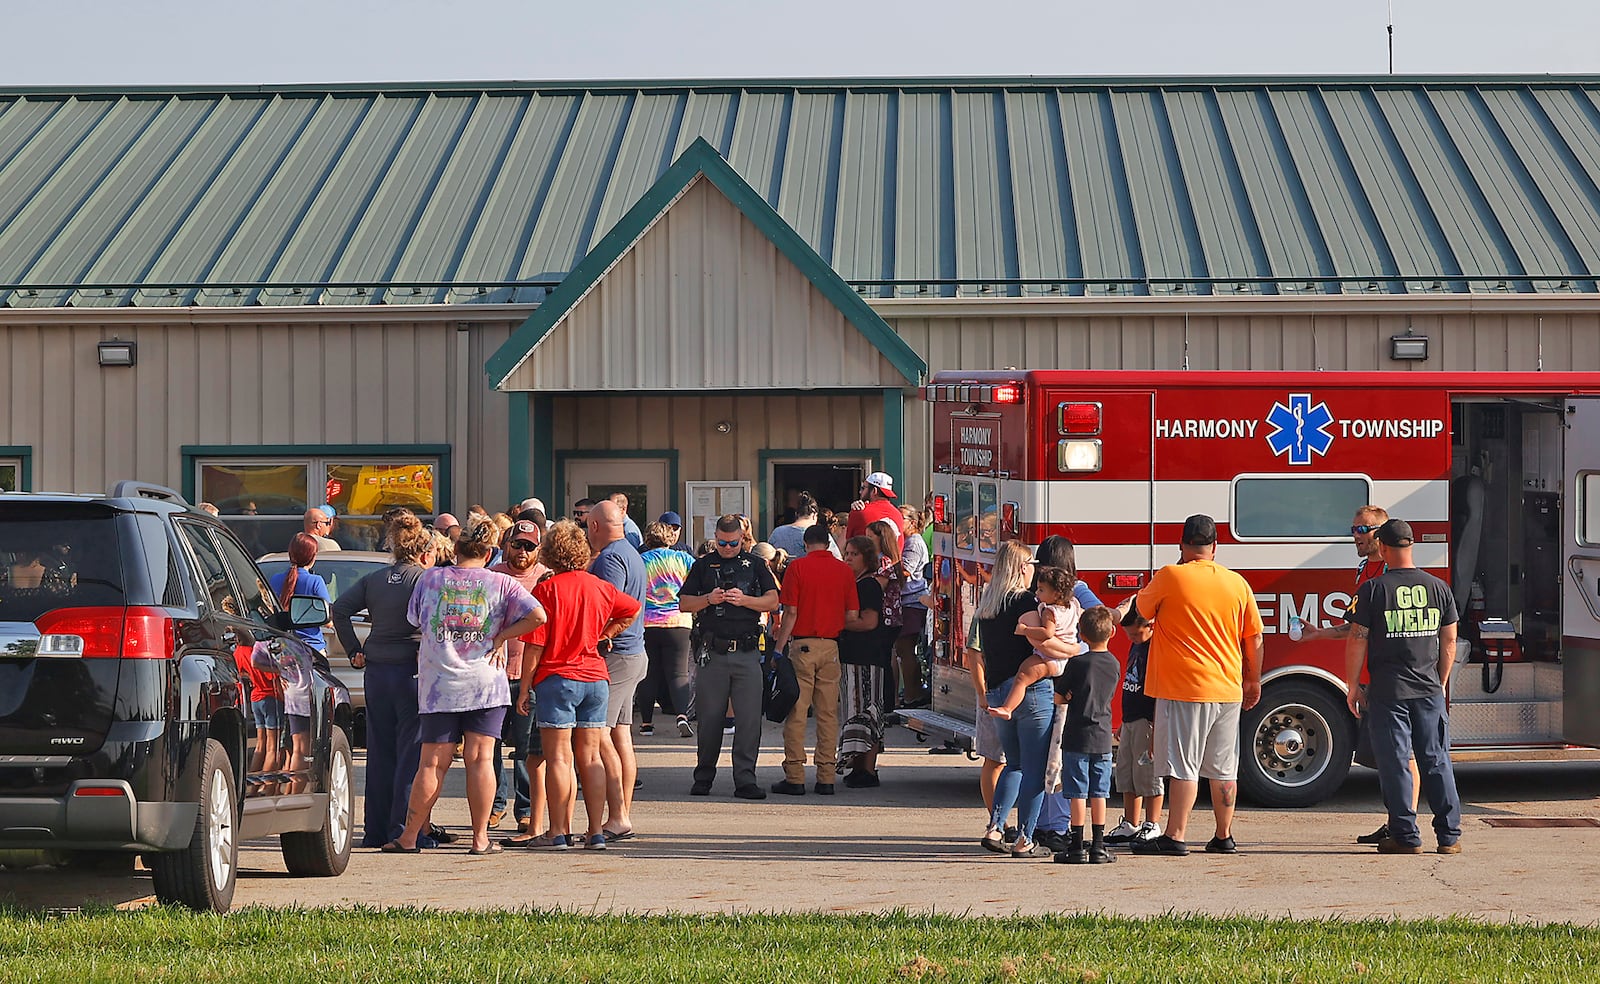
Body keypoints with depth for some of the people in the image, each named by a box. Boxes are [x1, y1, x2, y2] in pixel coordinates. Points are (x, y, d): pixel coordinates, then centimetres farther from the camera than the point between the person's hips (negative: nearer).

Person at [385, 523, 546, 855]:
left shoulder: (430, 578, 6)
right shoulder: (501, 584, 1)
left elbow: (414, 620, 18)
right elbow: (537, 616, -9)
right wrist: (500, 637, 0)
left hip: (438, 684, 1)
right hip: (485, 682, -1)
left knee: (432, 763, 3)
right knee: (480, 759, 1)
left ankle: (409, 837, 5)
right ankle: (480, 838, 1)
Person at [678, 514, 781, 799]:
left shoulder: (755, 565, 11)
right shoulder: (703, 566, 12)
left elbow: (772, 601, 4)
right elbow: (684, 603, 10)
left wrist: (744, 600, -12)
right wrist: (709, 599, -8)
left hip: (747, 651, 0)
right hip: (713, 652, 0)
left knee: (749, 719, -5)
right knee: (710, 718, 4)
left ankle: (745, 779, -2)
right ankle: (703, 778, 14)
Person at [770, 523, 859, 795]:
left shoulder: (798, 566, -3)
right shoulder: (844, 570, 6)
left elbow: (791, 612, -7)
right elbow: (852, 616, 4)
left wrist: (778, 648, -1)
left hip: (803, 645, -3)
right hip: (831, 648, 3)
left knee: (796, 713, -1)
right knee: (828, 714, 6)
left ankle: (794, 777, -3)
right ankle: (826, 778, 5)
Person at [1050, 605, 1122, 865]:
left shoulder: (1077, 663, -10)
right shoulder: (1114, 665, 4)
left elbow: (1058, 698, -6)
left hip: (1077, 738, -4)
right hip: (1103, 738, 4)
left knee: (1078, 794, -1)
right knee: (1098, 794, 8)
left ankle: (1077, 846, -1)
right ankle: (1098, 846, 9)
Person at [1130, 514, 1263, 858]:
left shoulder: (1170, 577, -8)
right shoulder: (1237, 583, 5)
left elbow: (1142, 609, 8)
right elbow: (1254, 638, 10)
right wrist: (1253, 680, 21)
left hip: (1184, 688, -5)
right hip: (1228, 690, 5)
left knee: (1183, 767, -5)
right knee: (1224, 768, 10)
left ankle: (1175, 837, -7)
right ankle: (1224, 837, 15)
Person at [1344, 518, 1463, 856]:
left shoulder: (1373, 590, -7)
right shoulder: (1438, 588, 5)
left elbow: (1357, 641, -6)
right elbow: (1449, 642, 10)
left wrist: (1352, 685, 3)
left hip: (1387, 692, -3)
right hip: (1429, 690, 4)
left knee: (1394, 764, 2)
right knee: (1437, 762, 8)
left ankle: (1406, 836, 3)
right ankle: (1449, 836, 9)